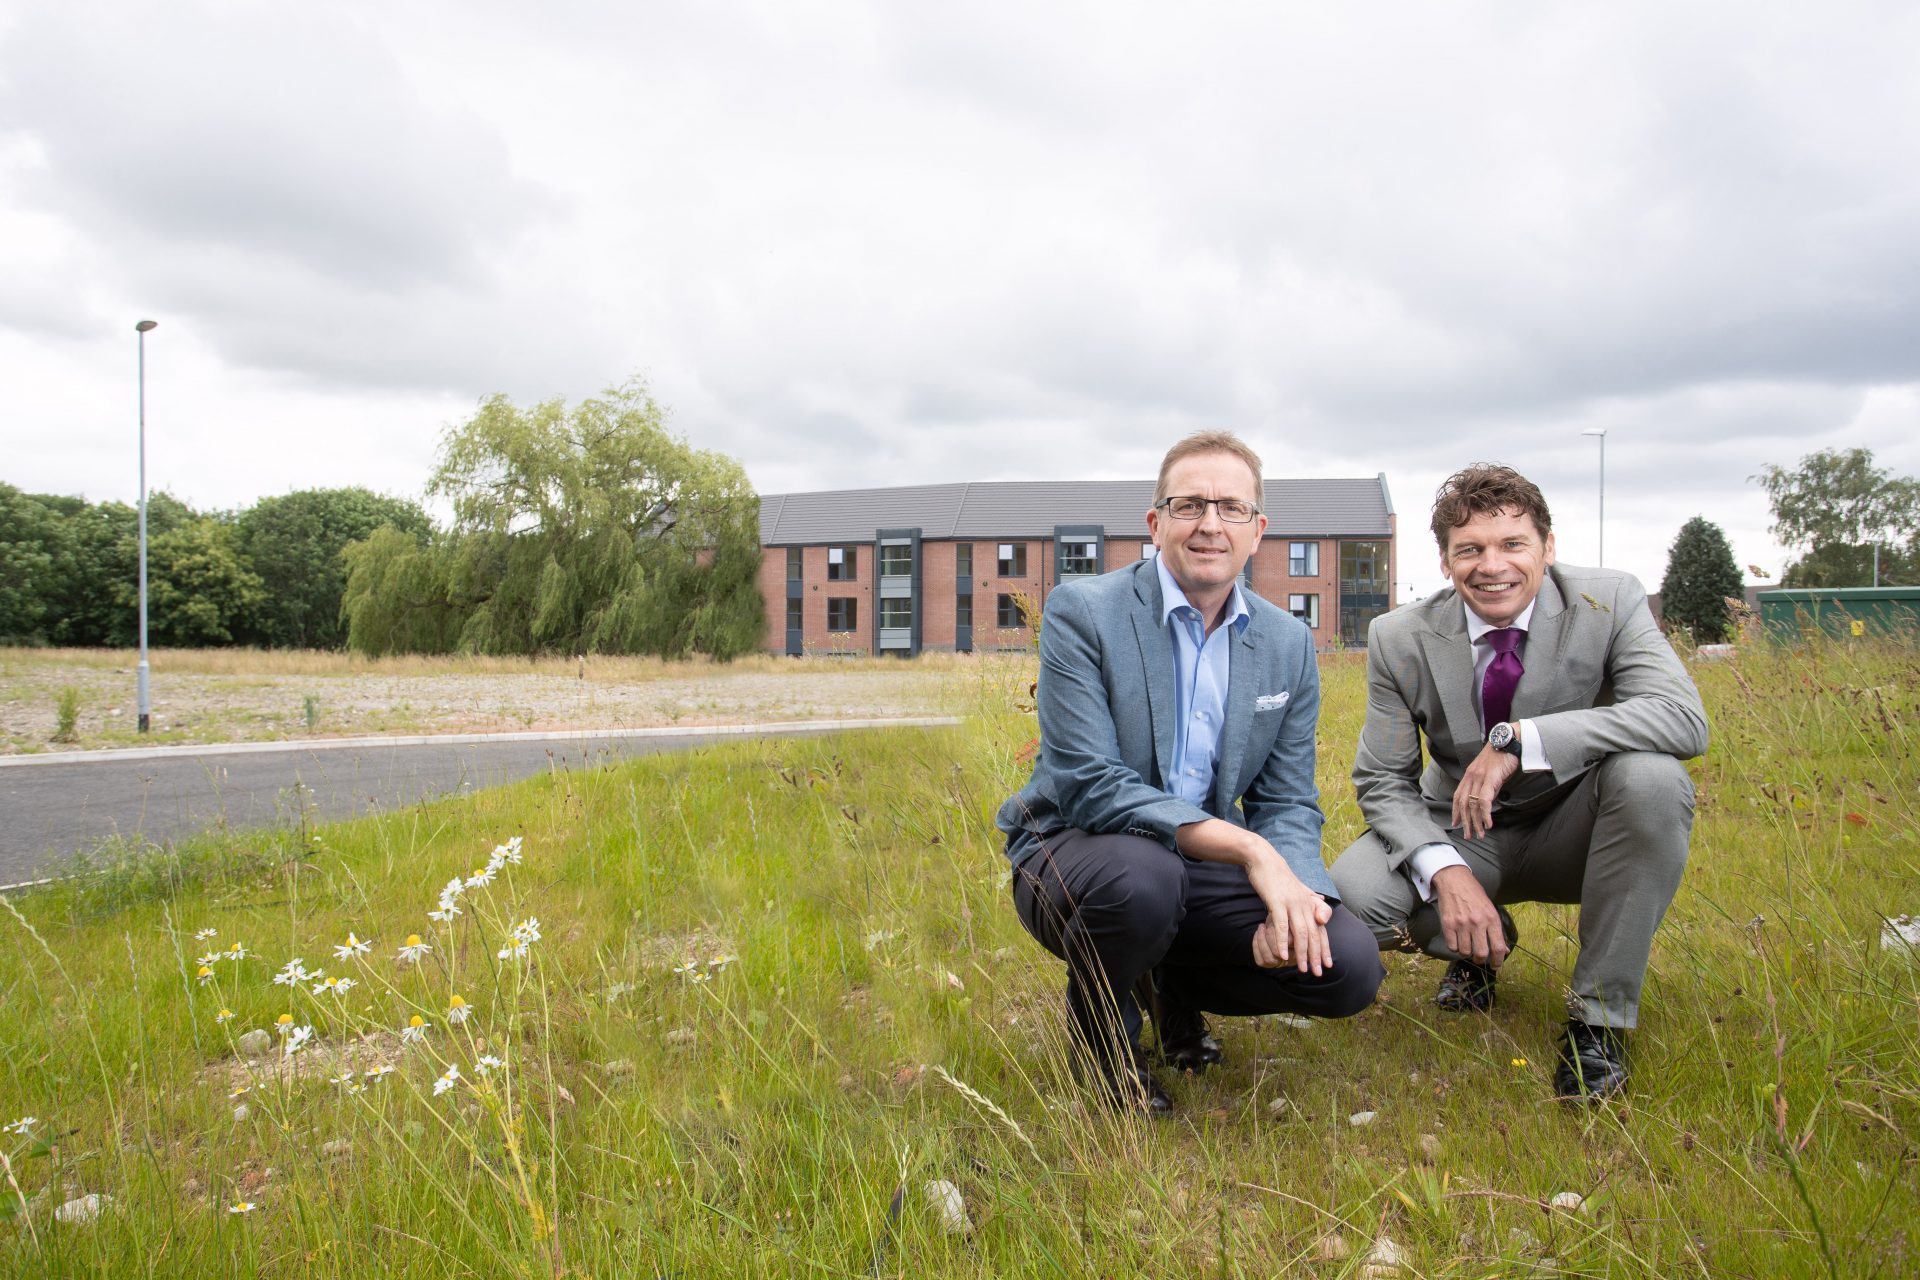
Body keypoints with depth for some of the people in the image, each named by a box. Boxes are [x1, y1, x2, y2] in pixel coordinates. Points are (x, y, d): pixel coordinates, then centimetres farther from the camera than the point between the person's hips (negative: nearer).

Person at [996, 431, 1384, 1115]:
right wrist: (1249, 849, -29)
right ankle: (1101, 1023, -2)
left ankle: (1171, 988, 15)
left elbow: (1289, 802, 3)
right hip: (1076, 853, -4)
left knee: (1350, 968, -15)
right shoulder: (1082, 612, -14)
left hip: (1206, 869, 5)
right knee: (1141, 875, -38)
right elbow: (1090, 785, -22)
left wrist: (1294, 891, -21)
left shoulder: (1289, 644, 3)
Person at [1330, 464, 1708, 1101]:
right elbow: (1383, 781, -9)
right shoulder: (1400, 638, -11)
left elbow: (1684, 718, -29)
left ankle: (1599, 1014, -17)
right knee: (1353, 892, -27)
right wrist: (1445, 871, -28)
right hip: (1464, 832, 1)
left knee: (1650, 775, -33)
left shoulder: (1608, 603, -14)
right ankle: (1479, 941, 10)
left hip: (1571, 830, 0)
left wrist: (1520, 739, -37)